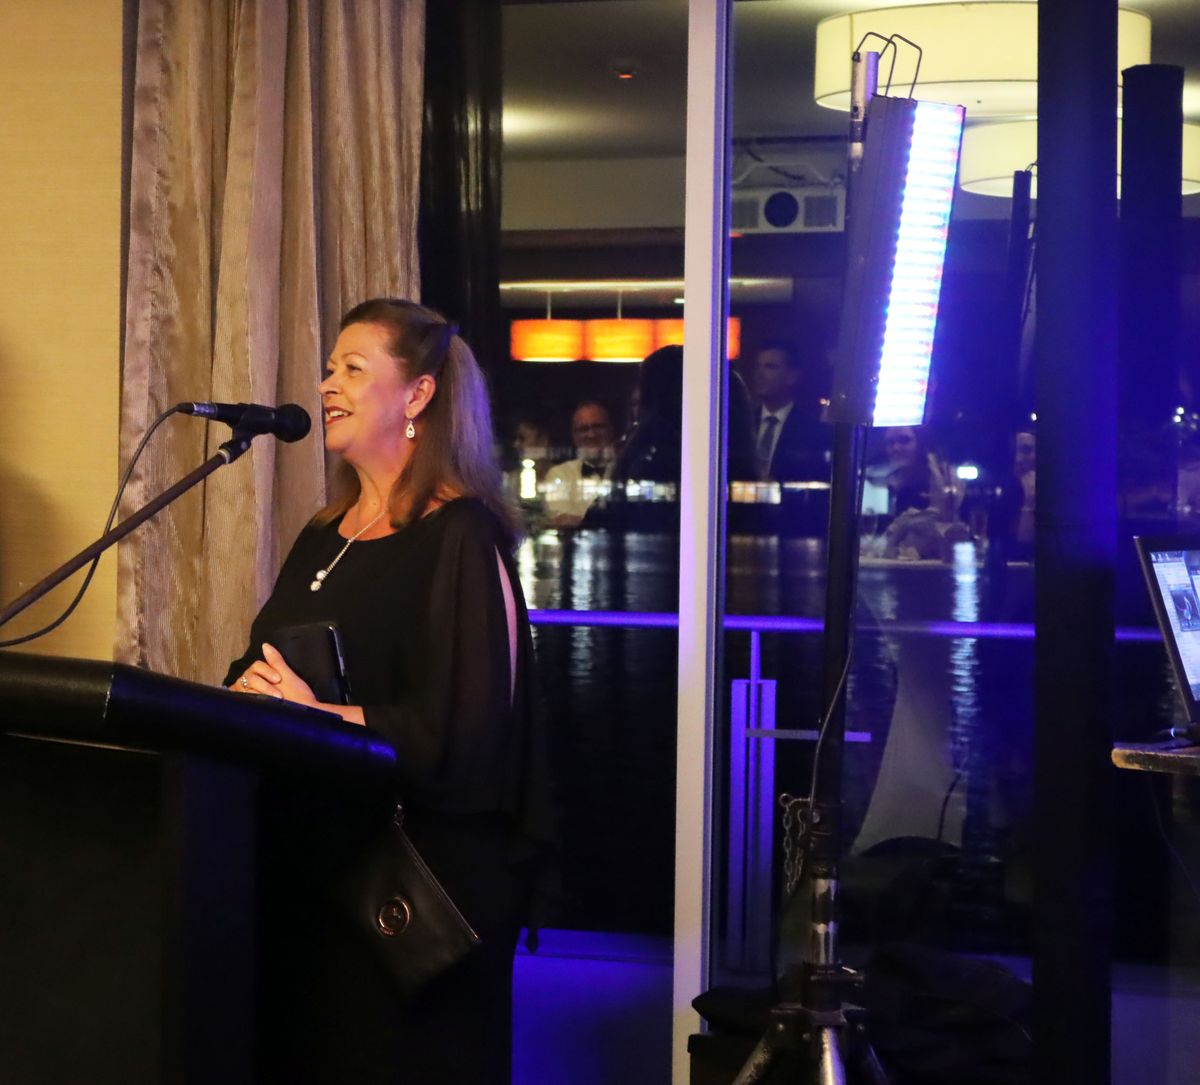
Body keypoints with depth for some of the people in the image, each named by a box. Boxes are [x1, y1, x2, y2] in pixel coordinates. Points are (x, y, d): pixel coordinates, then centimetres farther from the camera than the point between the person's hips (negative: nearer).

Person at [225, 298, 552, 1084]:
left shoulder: (458, 537, -12)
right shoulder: (325, 536, 14)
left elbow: (464, 730, -20)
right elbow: (260, 665, 16)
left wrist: (320, 717, -27)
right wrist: (247, 690, -7)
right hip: (307, 864, 8)